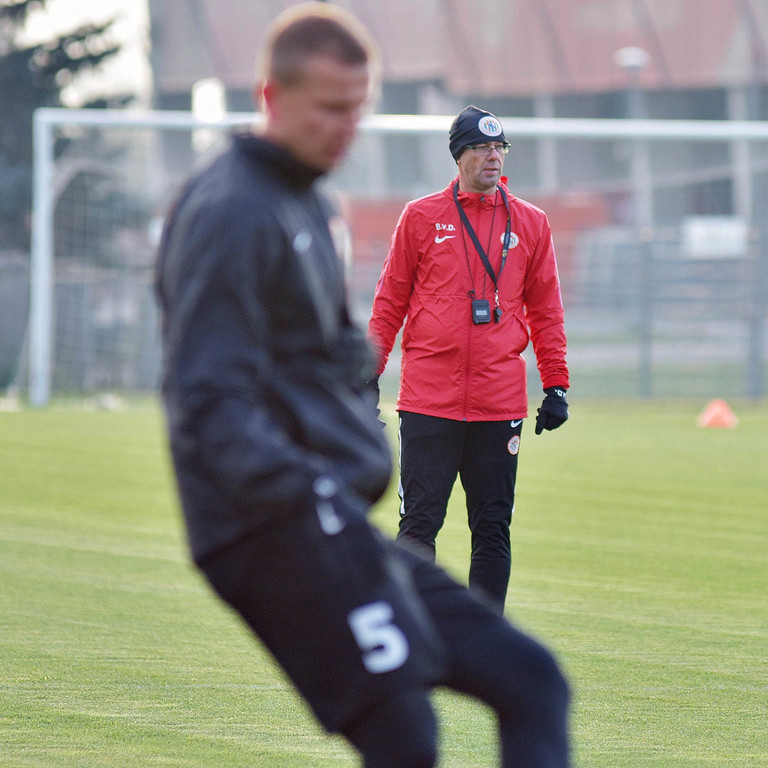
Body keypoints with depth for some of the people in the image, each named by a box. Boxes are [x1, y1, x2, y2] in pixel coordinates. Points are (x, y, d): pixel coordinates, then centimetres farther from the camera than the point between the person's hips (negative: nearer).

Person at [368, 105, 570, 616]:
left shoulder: (530, 224, 9)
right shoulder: (421, 218, 4)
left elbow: (545, 312, 12)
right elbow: (390, 302, 8)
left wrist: (556, 386, 6)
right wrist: (369, 375, 3)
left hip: (500, 404, 2)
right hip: (428, 400, -2)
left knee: (493, 529, 4)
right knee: (420, 522, -3)